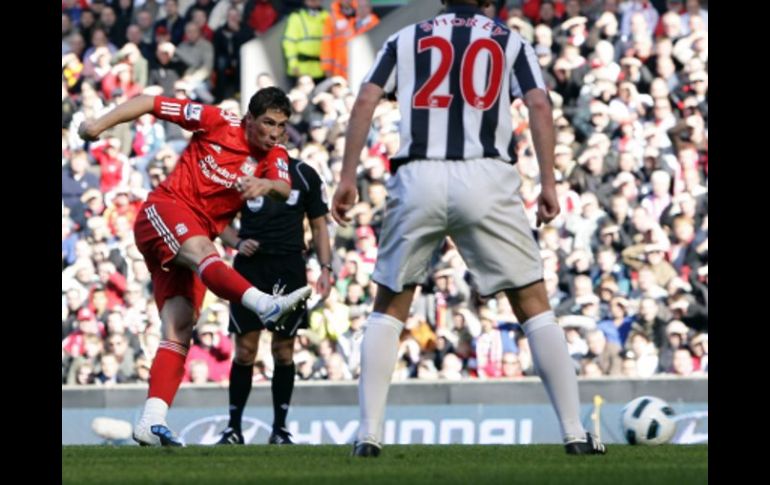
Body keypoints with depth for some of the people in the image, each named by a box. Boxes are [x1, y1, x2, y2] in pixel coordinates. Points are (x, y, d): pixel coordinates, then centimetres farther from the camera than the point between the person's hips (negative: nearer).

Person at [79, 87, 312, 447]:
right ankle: (267, 305, -64)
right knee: (200, 251, -37)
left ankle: (151, 422, -15)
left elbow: (284, 188, -15)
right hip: (164, 210, -6)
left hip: (199, 236, 6)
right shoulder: (218, 123, -3)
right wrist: (101, 123, -8)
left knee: (179, 331, -7)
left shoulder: (274, 157, 8)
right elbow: (149, 104, 1)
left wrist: (266, 185, -38)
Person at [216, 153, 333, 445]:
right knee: (245, 350, -4)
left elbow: (318, 225, 11)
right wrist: (237, 243, -8)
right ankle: (234, 427, 4)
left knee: (284, 350, 1)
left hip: (289, 270, 0)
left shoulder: (304, 175, 7)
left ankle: (279, 429, 9)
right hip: (250, 265, 0)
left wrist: (325, 268, 2)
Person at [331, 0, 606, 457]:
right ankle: (575, 432, 4)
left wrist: (348, 177, 6)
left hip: (418, 178, 1)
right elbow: (539, 106, 2)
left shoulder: (407, 39, 19)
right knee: (533, 303, 8)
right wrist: (548, 183, 2)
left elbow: (365, 101, 7)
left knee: (389, 307, 16)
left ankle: (370, 433, 5)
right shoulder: (510, 41, 16)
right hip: (486, 179, -1)